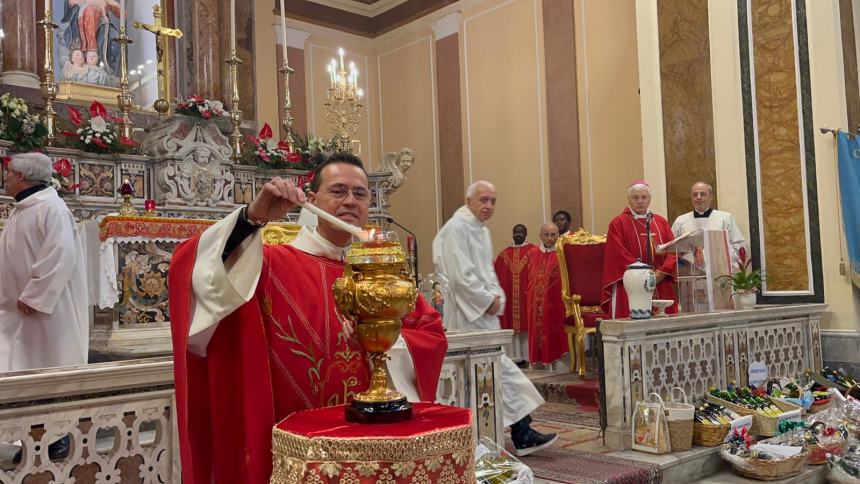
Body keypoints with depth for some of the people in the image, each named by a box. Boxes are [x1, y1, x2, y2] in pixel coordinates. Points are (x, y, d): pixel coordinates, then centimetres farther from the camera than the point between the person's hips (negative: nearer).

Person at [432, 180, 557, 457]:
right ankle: (521, 434, -4)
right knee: (501, 370, -9)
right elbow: (460, 275, -20)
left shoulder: (481, 229, 16)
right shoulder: (456, 228, -13)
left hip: (483, 312, 9)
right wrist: (487, 300, -14)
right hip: (469, 314, -9)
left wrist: (496, 296, 3)